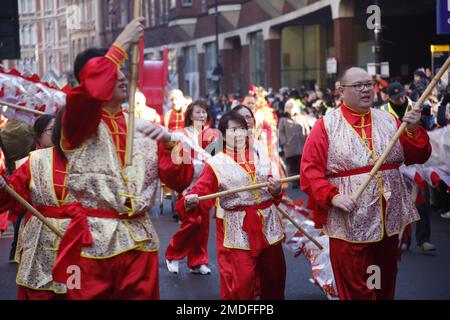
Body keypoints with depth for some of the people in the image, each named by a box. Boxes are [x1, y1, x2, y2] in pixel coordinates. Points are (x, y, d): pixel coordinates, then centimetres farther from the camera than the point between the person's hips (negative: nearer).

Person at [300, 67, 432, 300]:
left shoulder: (388, 120, 8)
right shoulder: (326, 126, -5)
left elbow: (418, 157, 8)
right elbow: (309, 170, -8)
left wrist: (413, 130, -10)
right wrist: (332, 196, -21)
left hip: (389, 221, 5)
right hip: (349, 225, -4)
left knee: (386, 288, 17)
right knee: (355, 291, 1)